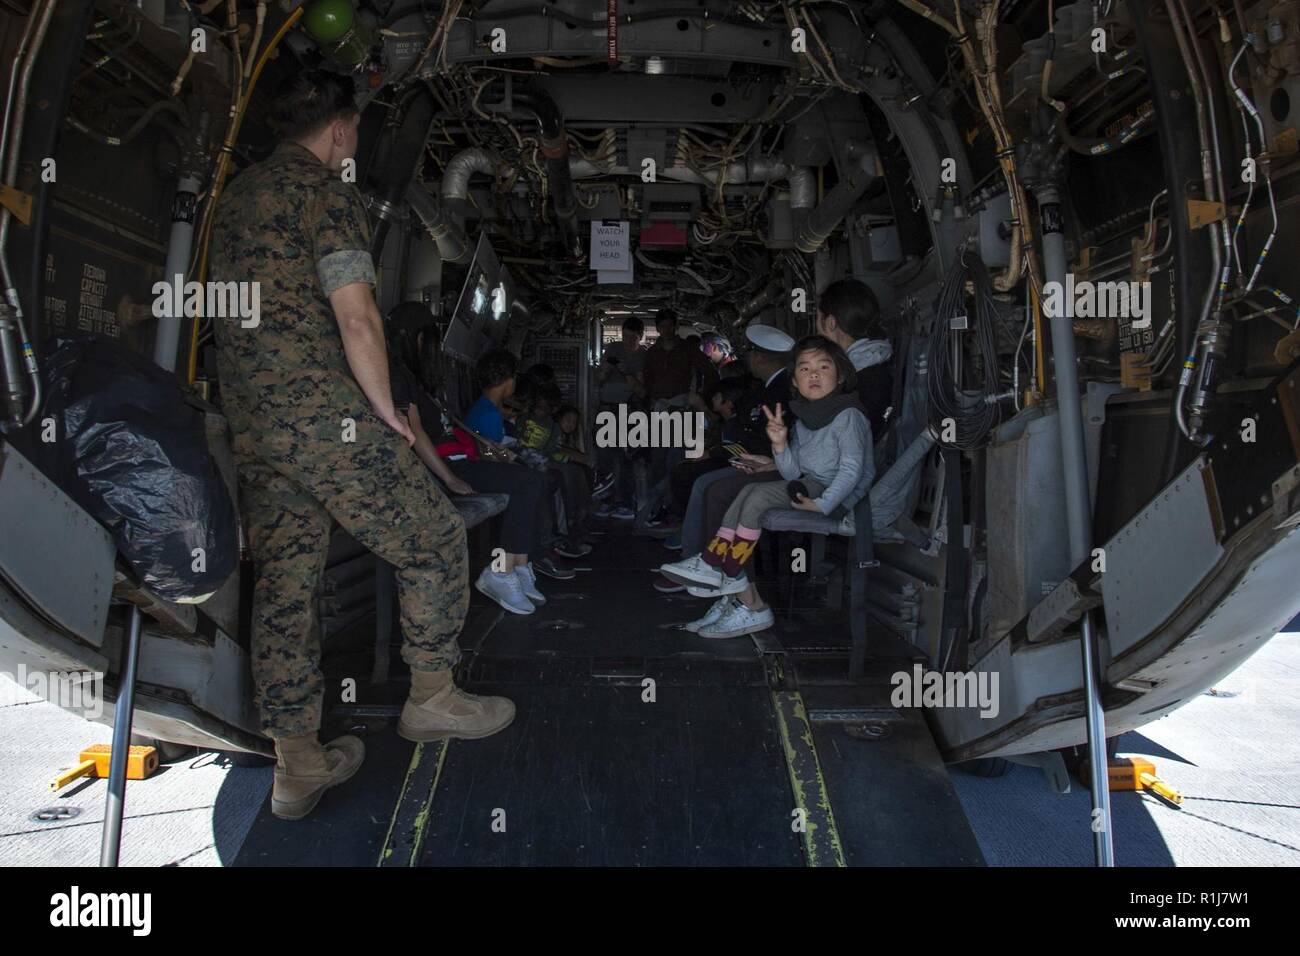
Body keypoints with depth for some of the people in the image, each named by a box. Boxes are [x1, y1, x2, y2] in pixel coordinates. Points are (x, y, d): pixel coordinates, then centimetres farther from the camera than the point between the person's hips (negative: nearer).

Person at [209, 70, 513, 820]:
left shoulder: (236, 194, 19)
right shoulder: (327, 191, -7)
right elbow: (357, 319, -18)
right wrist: (387, 412, -6)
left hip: (252, 427, 9)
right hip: (326, 418, -8)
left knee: (284, 582, 11)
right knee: (436, 541, 7)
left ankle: (297, 763, 19)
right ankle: (432, 697, 18)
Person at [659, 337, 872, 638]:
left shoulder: (848, 416, -9)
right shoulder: (803, 420, 15)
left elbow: (852, 469, -18)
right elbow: (793, 472, 9)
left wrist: (822, 504, -27)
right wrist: (781, 445, -9)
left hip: (835, 493, -8)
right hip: (807, 485, 8)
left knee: (756, 495, -21)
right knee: (747, 492, -10)